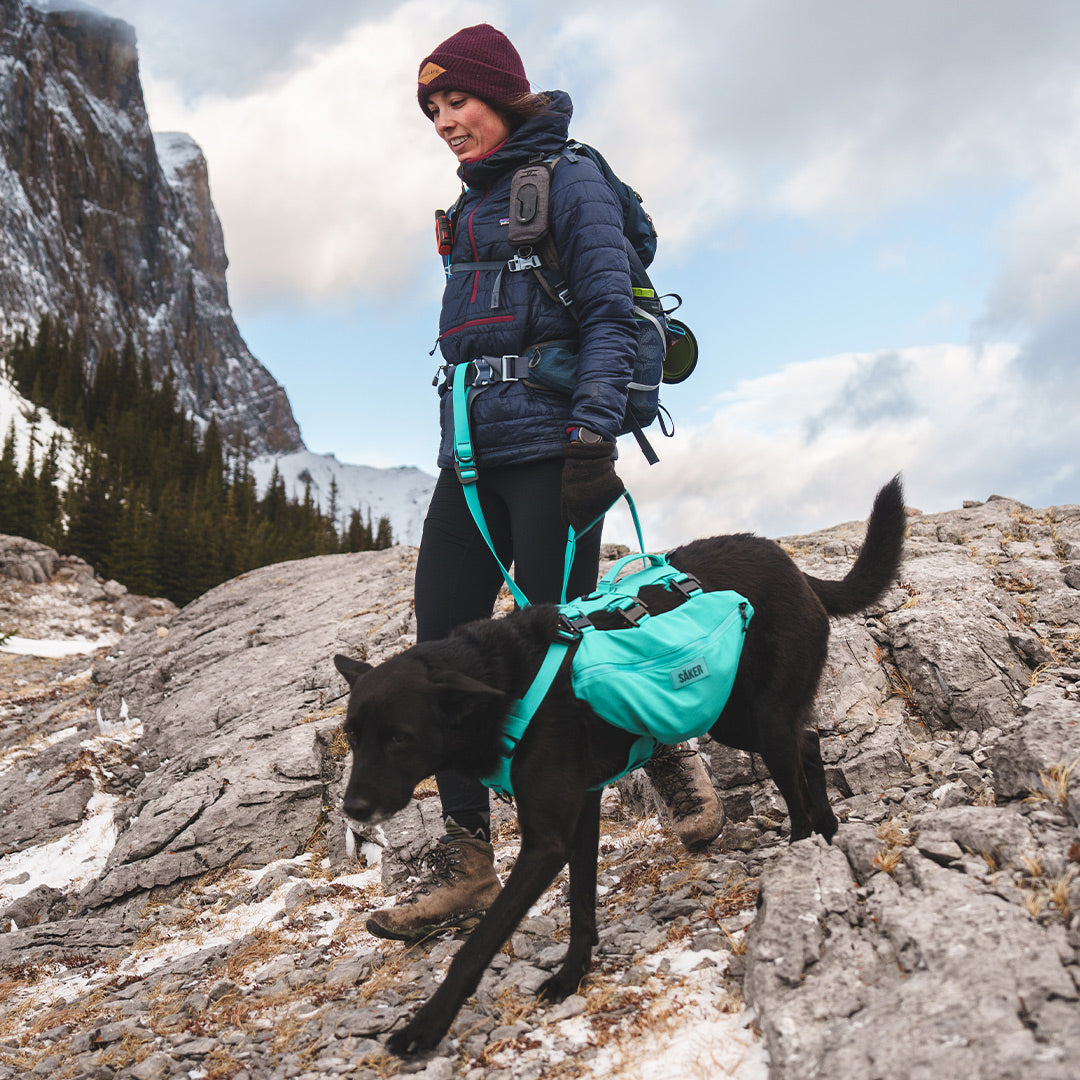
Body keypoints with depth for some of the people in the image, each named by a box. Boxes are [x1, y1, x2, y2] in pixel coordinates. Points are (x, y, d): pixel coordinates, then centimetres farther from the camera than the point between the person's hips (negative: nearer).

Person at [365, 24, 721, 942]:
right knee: (442, 645, -1)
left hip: (548, 442, -7)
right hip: (470, 454, 8)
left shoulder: (570, 181, -1)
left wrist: (594, 435, -20)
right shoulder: (473, 205, 22)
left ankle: (668, 753, 22)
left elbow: (612, 316, -9)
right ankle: (467, 860, 5)